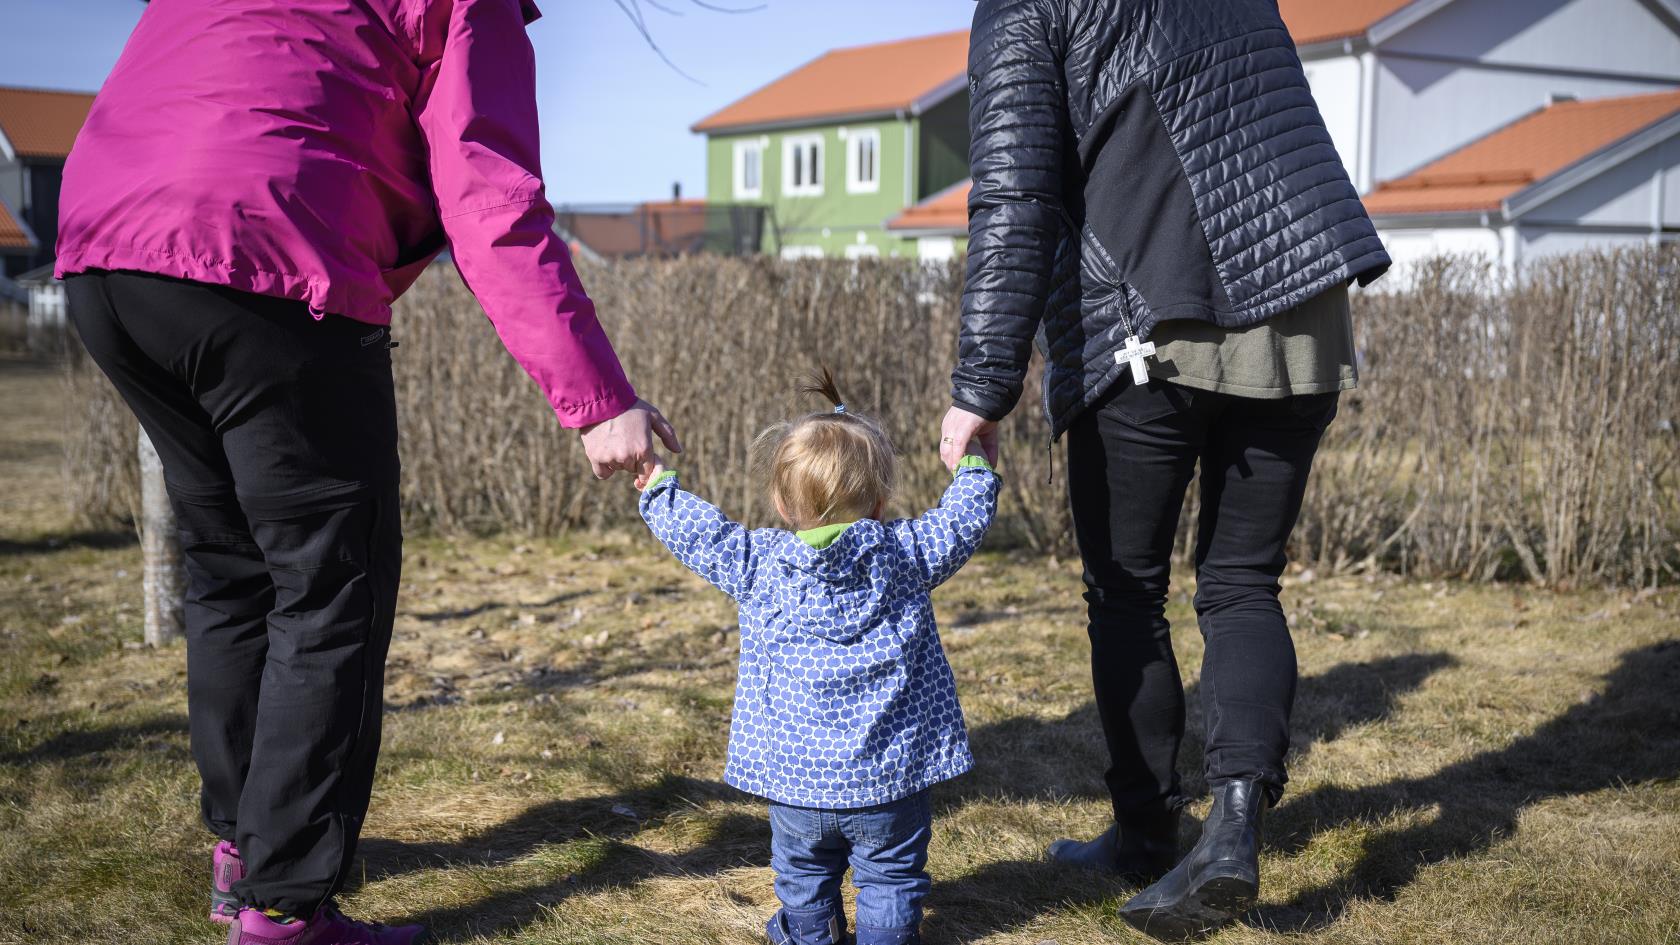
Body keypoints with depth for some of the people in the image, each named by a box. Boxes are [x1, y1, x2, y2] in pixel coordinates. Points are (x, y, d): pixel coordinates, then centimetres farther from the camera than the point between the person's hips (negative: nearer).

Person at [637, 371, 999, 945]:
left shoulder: (757, 564, -6)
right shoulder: (903, 554, -8)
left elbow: (698, 532, 7)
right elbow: (962, 522, 4)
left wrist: (659, 488, 24)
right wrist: (973, 466, 23)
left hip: (796, 775, 2)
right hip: (889, 776, -1)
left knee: (803, 871, 22)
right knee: (891, 874, 13)